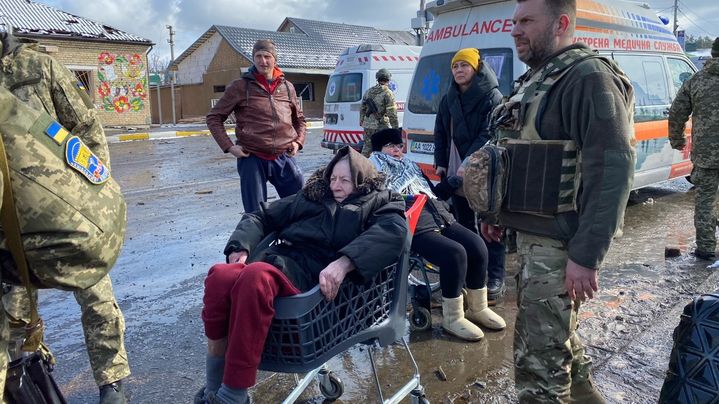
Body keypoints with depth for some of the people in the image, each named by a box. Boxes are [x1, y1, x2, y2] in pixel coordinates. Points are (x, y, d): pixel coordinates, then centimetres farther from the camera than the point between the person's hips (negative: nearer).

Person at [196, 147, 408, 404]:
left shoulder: (377, 201, 15)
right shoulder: (311, 197, 30)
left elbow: (393, 230, -9)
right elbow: (261, 216, 29)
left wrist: (343, 263, -25)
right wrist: (241, 247, 7)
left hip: (317, 273, -5)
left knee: (255, 278, -35)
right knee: (220, 276, -27)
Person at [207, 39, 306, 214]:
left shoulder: (287, 87, 10)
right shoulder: (241, 86, 0)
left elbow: (299, 118, 25)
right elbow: (214, 118, 4)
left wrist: (298, 141, 8)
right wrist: (228, 146, -6)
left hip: (284, 158, 3)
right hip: (252, 159, -3)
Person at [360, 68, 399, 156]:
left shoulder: (368, 91, 10)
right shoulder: (388, 93, -10)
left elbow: (362, 108, 17)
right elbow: (392, 113, -14)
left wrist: (361, 121, 28)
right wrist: (396, 128, -10)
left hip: (368, 125, 6)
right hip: (381, 126, -6)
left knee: (367, 147, 15)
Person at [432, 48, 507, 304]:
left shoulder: (492, 97, -5)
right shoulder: (448, 100, 15)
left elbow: (488, 136, -14)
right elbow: (440, 134, 18)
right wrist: (441, 163, 7)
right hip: (456, 172, 7)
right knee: (464, 223, 13)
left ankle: (495, 278, -1)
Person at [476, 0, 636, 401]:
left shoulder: (589, 77, -16)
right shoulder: (534, 81, 14)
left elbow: (612, 169, -23)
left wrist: (586, 256, -25)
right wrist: (498, 213, 20)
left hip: (558, 242, -10)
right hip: (532, 233, 10)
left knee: (538, 355, -2)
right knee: (557, 330, 25)